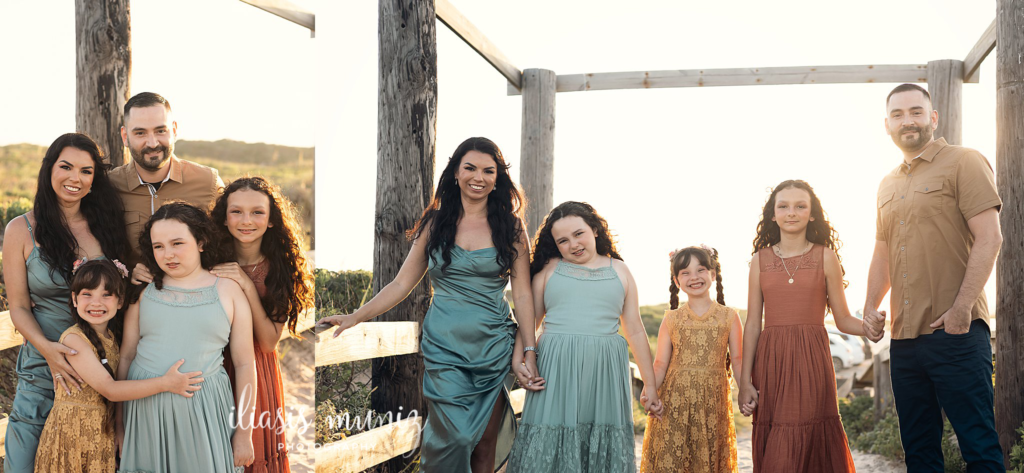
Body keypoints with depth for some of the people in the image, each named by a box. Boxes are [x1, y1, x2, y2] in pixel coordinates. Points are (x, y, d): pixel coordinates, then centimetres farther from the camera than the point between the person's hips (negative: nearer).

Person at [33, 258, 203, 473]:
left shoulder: (112, 336, 7)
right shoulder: (73, 339, -15)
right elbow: (109, 389, -20)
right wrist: (165, 383, -23)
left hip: (104, 430, 6)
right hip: (73, 429, -6)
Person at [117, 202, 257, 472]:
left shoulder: (228, 292, 3)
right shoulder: (144, 291, 8)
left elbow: (244, 364, 3)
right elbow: (126, 356, 9)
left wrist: (244, 433, 1)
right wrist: (119, 423, 7)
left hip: (203, 409, -1)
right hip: (146, 408, 2)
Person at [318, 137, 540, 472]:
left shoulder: (511, 228, 4)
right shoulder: (435, 224, 6)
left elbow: (522, 294, 3)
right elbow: (402, 284, 7)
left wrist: (530, 352, -3)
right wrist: (355, 317, 0)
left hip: (494, 345, 1)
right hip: (444, 345, 0)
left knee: (485, 443, 1)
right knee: (456, 436, -14)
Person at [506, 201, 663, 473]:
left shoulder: (618, 270, 13)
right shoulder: (549, 269, 11)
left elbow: (635, 331, 14)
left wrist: (650, 385, 12)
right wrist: (517, 361, -9)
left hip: (605, 369, 1)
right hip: (556, 369, -1)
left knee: (605, 446, 0)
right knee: (551, 444, -4)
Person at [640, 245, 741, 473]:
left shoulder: (728, 316, 7)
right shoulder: (672, 319, 8)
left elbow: (738, 360, 5)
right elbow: (661, 364, 6)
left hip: (713, 402, 0)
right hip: (674, 401, 0)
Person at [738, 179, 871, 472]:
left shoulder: (825, 257, 5)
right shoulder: (761, 259, 9)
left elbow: (843, 319, 5)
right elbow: (753, 324, 7)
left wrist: (866, 328, -18)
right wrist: (745, 380, 2)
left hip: (811, 360, -2)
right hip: (770, 360, 2)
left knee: (809, 445, -7)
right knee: (771, 447, 2)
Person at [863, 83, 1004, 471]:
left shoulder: (963, 162, -1)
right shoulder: (888, 185, 19)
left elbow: (989, 238, -10)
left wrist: (962, 307, -17)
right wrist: (871, 305, 10)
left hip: (956, 332, -7)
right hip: (904, 335, 7)